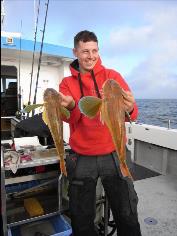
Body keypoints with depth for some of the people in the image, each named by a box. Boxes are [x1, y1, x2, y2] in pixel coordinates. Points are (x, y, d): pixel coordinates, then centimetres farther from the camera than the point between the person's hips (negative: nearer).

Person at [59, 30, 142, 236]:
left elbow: (131, 114, -8)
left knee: (127, 216, 10)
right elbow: (69, 118, -8)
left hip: (114, 154, 0)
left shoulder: (112, 76, 1)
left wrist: (129, 108, -32)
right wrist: (71, 107, -31)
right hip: (81, 158, 1)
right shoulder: (67, 83, 4)